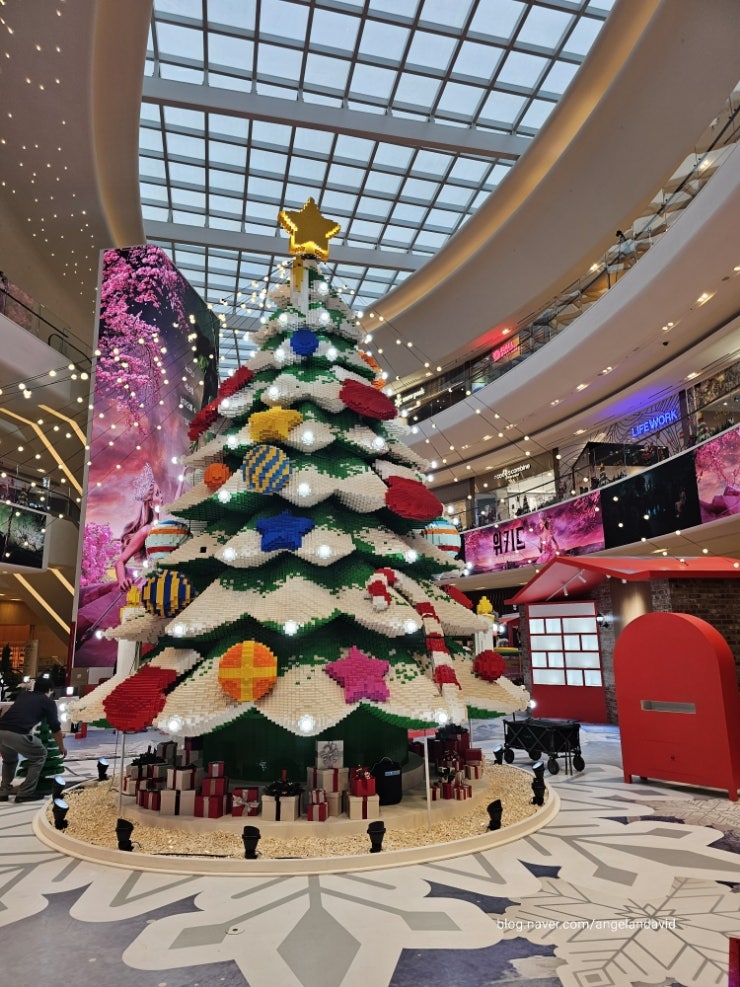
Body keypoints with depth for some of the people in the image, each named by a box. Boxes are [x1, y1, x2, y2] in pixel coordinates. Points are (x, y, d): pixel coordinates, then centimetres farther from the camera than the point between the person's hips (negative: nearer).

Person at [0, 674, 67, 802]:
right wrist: (62, 747, 34)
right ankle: (25, 793, 15)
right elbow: (55, 728, 19)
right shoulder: (48, 701, 14)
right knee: (39, 756, 19)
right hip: (17, 734, -6)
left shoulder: (23, 695, 30)